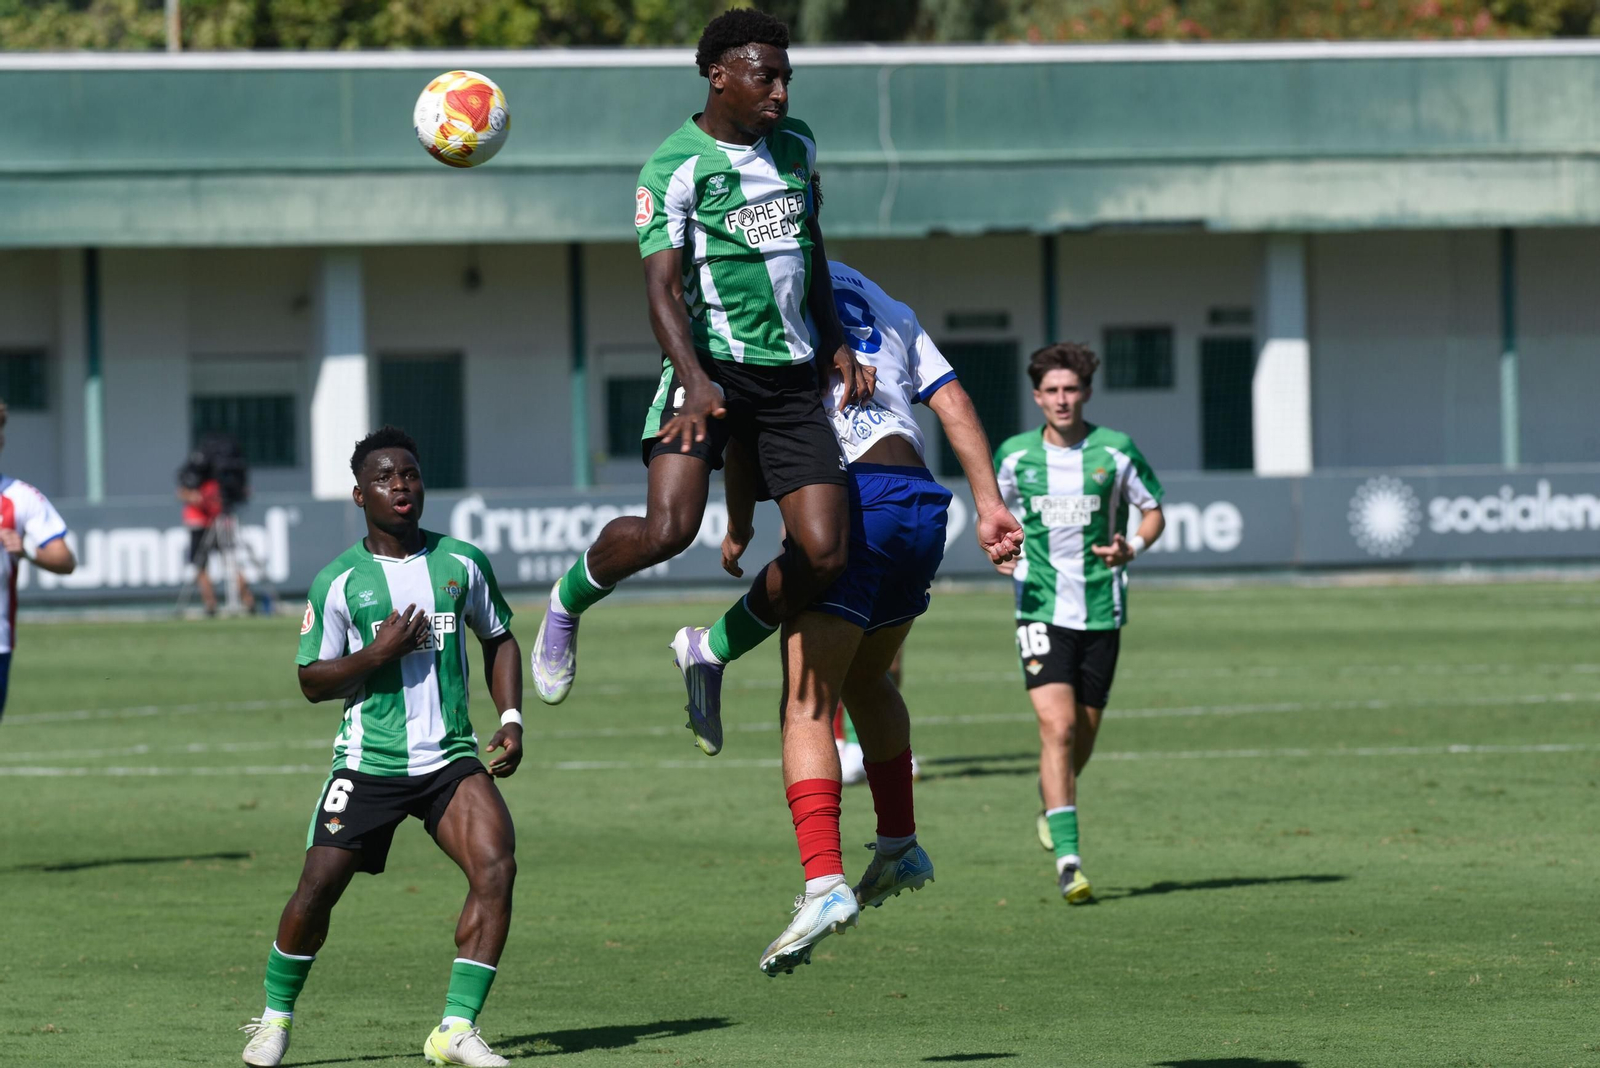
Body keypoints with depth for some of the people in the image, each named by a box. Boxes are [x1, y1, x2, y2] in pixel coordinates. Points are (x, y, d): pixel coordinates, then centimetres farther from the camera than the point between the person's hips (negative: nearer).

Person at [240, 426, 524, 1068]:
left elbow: (498, 639, 20)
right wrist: (378, 653, -16)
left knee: (496, 867, -18)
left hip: (450, 757, 2)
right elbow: (312, 680, 0)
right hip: (368, 763, -2)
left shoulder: (462, 563, 6)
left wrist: (511, 720, 8)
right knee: (318, 888, -7)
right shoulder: (338, 581, -2)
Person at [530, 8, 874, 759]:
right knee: (668, 529, -23)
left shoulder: (796, 147, 12)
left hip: (791, 376, 6)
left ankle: (711, 653, 17)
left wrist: (836, 344, 21)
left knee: (824, 553, -7)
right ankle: (567, 604, 9)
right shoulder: (676, 168, -8)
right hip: (712, 365, -6)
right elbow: (663, 285, -16)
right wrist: (694, 380, -30)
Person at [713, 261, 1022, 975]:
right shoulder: (882, 305, 27)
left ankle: (824, 882, -24)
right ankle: (900, 847, 31)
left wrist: (739, 525, 3)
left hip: (849, 500, -6)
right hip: (921, 502, 6)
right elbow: (950, 400, 19)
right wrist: (989, 503, 14)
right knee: (866, 679, 28)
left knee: (807, 706, -8)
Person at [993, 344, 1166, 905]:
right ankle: (1067, 858, -20)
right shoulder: (1014, 454, 1)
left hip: (1101, 609, 1)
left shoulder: (1115, 450, -1)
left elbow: (1154, 512, 9)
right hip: (1042, 608, -1)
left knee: (1083, 735, 10)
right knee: (1057, 727, -16)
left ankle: (1052, 807, 43)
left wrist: (1132, 548, -11)